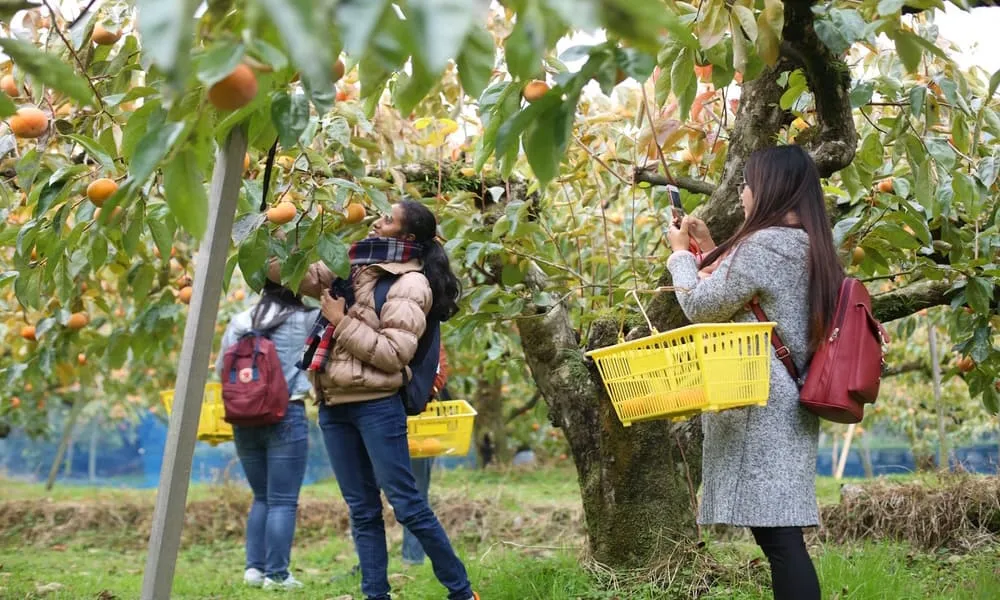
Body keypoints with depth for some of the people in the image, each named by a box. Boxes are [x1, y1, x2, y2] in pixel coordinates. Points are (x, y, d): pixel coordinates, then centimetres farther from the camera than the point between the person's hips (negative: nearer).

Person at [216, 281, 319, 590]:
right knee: (283, 501, 0)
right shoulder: (303, 320, -4)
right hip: (286, 415, -5)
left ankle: (254, 567, 13)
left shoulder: (238, 323, 6)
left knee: (261, 497, 17)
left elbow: (220, 369, 13)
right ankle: (276, 573, 0)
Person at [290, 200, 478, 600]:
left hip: (376, 405, -7)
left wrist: (342, 322, -12)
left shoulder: (410, 283, -7)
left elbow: (393, 354, -16)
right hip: (334, 406, 7)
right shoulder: (357, 269, 15)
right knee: (362, 510, 8)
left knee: (406, 504, -5)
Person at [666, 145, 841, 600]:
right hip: (785, 405, 10)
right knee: (780, 531, 10)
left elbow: (701, 307, -9)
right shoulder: (808, 247, 17)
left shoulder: (766, 243, -13)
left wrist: (681, 253, 7)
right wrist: (710, 251, 26)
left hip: (761, 406, -10)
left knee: (775, 532, -11)